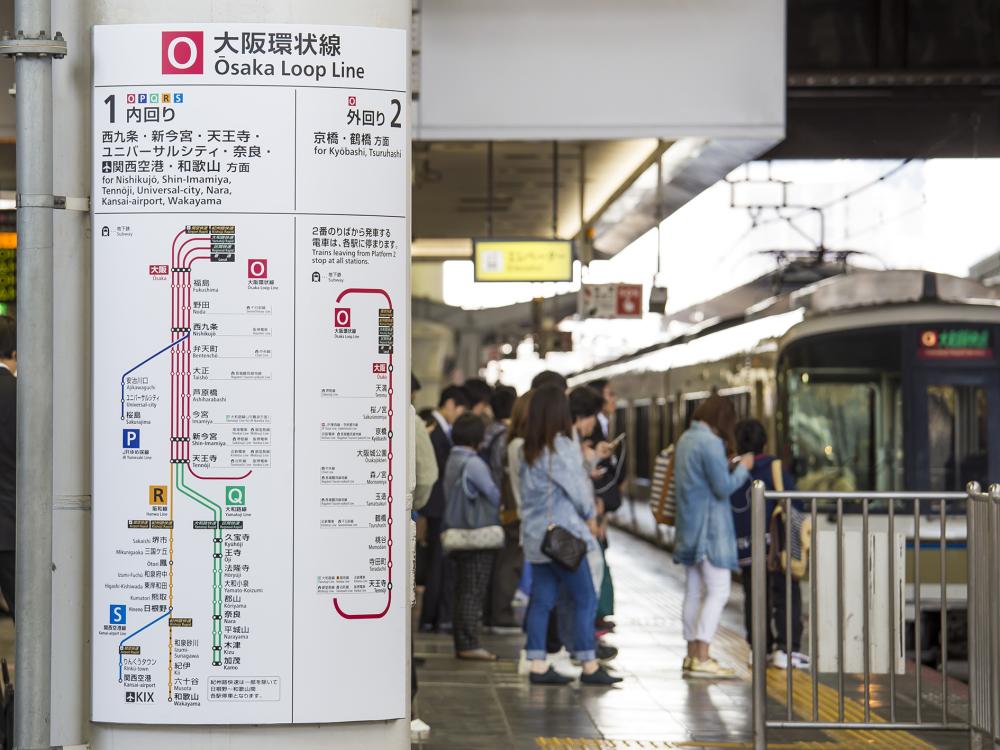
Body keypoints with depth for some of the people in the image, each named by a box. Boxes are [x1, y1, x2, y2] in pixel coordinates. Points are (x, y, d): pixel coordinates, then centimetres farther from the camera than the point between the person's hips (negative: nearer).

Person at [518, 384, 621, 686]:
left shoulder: (529, 449, 10)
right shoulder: (560, 446, -14)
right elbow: (576, 486, -11)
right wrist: (591, 515, 6)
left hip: (536, 536, 8)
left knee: (541, 600, 8)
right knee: (585, 599, -1)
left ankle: (538, 666, 7)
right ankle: (589, 666, 0)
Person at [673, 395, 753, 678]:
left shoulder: (685, 439, 13)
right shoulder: (711, 442, -16)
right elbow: (724, 488, -17)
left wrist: (728, 466, 16)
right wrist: (742, 468, -1)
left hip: (689, 526, 10)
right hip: (710, 527, -10)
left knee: (694, 592, 12)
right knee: (718, 591, -8)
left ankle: (693, 655, 16)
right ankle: (702, 659, -13)